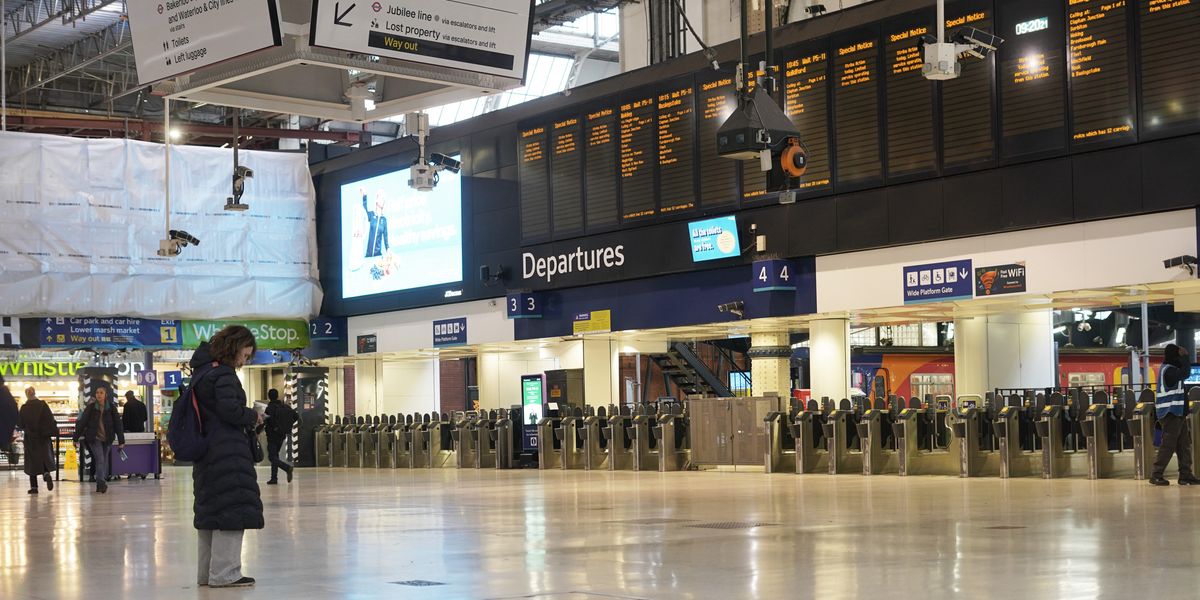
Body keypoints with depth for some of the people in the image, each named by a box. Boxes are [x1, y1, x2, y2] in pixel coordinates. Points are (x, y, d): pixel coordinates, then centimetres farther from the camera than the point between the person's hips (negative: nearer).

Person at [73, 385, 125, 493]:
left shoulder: (111, 407, -1)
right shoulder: (90, 407, -3)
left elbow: (117, 424, 0)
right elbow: (82, 423, 1)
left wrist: (121, 441, -3)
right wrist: (76, 438, 1)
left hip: (107, 439, 2)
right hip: (94, 438, -2)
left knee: (104, 461, 9)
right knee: (100, 460, -16)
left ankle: (100, 485, 20)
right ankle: (102, 484, -21)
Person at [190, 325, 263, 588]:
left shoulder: (201, 371, 16)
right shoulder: (223, 375, -13)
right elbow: (230, 409, -22)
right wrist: (253, 416, -5)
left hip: (207, 453, 10)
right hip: (228, 453, -10)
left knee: (211, 511, 14)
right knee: (233, 509, -6)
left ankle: (207, 572, 20)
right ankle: (224, 573, -5)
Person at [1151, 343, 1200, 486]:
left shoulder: (1169, 369, 17)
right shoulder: (1168, 370, -14)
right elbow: (1184, 374, -28)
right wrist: (1185, 357, -20)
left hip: (1177, 413, 10)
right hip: (1171, 414, -10)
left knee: (1184, 445, 8)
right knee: (1168, 445, -8)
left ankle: (1186, 475, 9)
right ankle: (1156, 476, -5)